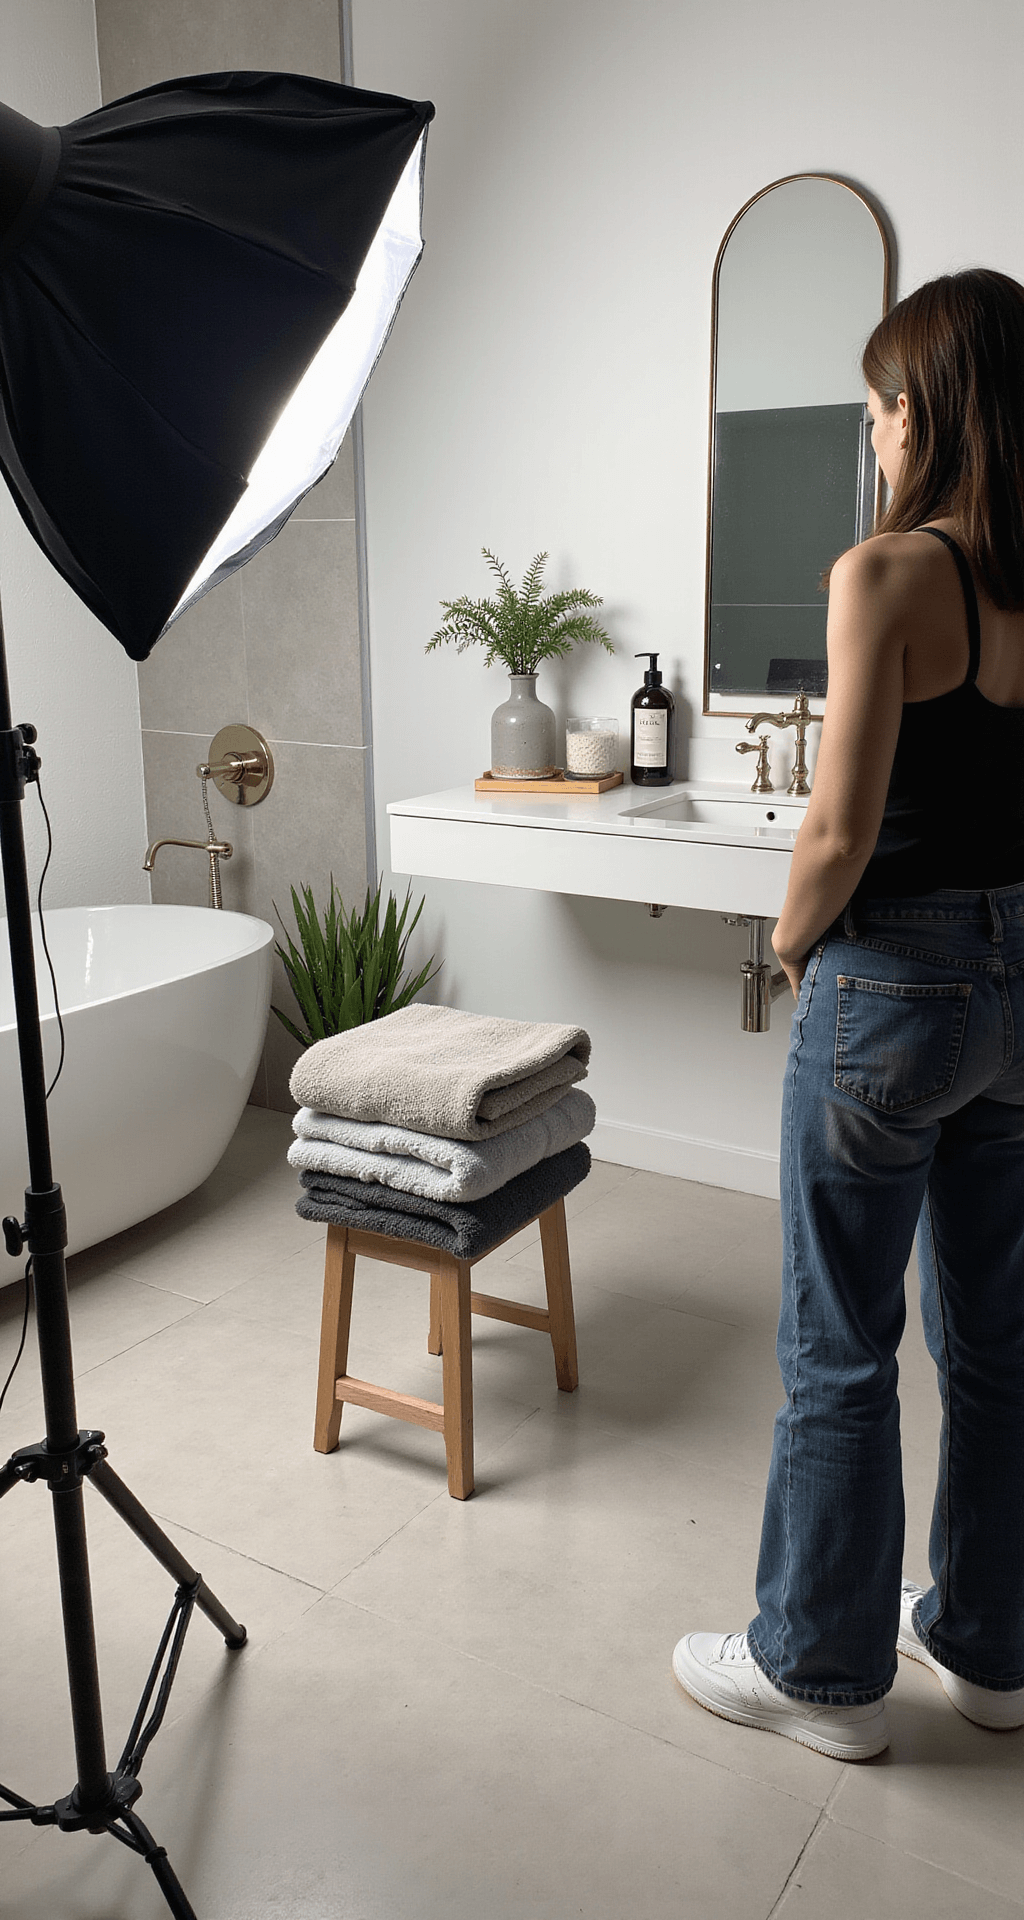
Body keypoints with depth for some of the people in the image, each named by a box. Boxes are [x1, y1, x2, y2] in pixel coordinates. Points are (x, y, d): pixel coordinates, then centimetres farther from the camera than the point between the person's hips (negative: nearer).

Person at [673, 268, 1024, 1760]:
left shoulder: (888, 572, -15)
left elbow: (842, 828, -19)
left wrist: (794, 939, -1)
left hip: (895, 982, -7)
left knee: (840, 1353, 9)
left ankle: (823, 1669, 27)